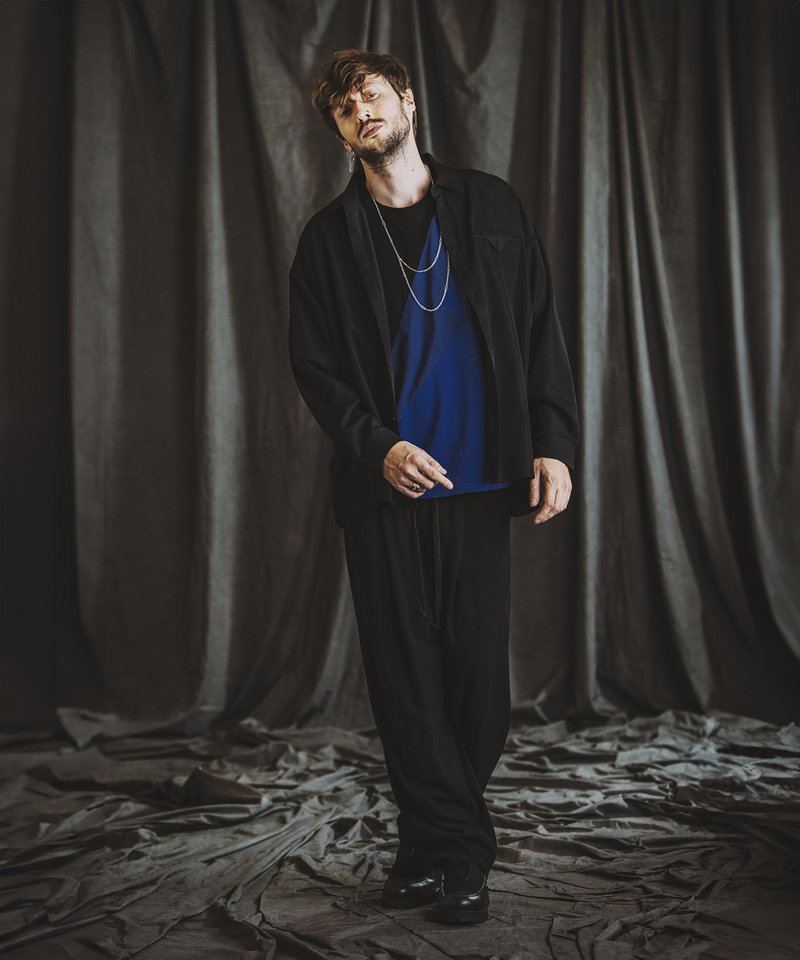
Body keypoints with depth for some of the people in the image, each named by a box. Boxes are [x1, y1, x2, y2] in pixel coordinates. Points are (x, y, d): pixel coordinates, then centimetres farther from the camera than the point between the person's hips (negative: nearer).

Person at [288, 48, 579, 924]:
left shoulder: (488, 206, 10)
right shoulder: (329, 236, 8)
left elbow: (539, 331, 7)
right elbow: (313, 364, 5)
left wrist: (553, 443, -3)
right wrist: (377, 446, -11)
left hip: (480, 483, 1)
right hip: (383, 486, 0)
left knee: (478, 671, 1)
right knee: (405, 674, 0)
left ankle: (429, 842, 20)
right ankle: (460, 848, 14)